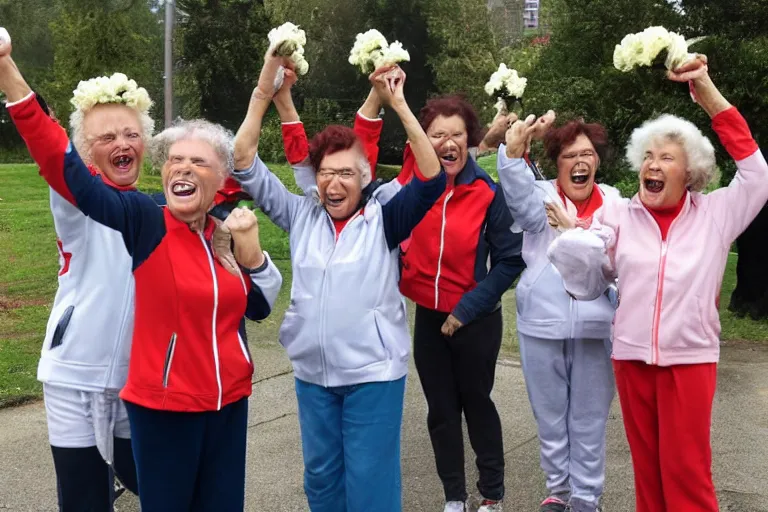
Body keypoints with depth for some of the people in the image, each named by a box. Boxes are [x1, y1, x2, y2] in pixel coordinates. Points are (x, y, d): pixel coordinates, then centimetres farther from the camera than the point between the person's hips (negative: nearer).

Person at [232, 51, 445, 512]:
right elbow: (245, 163, 0)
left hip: (373, 374, -4)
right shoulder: (302, 216, 2)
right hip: (312, 374, 4)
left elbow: (433, 180, -20)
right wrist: (265, 90, -9)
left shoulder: (384, 220, -6)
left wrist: (399, 106, -24)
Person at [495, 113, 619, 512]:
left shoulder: (614, 202, 5)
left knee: (589, 420, 10)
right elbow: (520, 197, -25)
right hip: (542, 324, 0)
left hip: (596, 327, 1)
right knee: (550, 417, 14)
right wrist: (514, 148, -43)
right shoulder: (542, 196, -1)